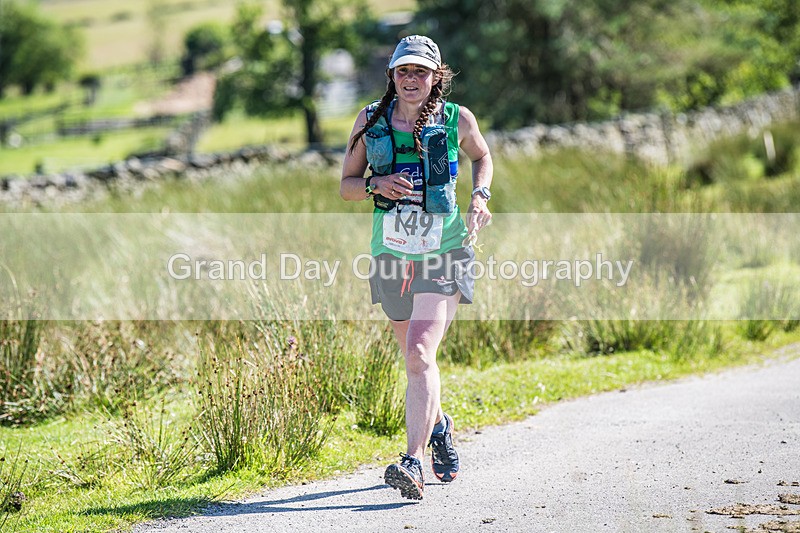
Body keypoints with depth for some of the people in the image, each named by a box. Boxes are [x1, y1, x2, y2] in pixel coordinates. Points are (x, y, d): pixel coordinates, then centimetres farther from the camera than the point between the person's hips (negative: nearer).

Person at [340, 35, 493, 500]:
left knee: (419, 353, -20)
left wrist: (480, 195, 0)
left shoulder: (457, 119, -1)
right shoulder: (371, 121, 2)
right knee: (416, 357, 18)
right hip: (392, 253, 3)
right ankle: (439, 427, 47)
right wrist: (377, 185, -14)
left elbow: (481, 156, 19)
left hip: (444, 252, -3)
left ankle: (414, 463, -25)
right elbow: (347, 186, 7)